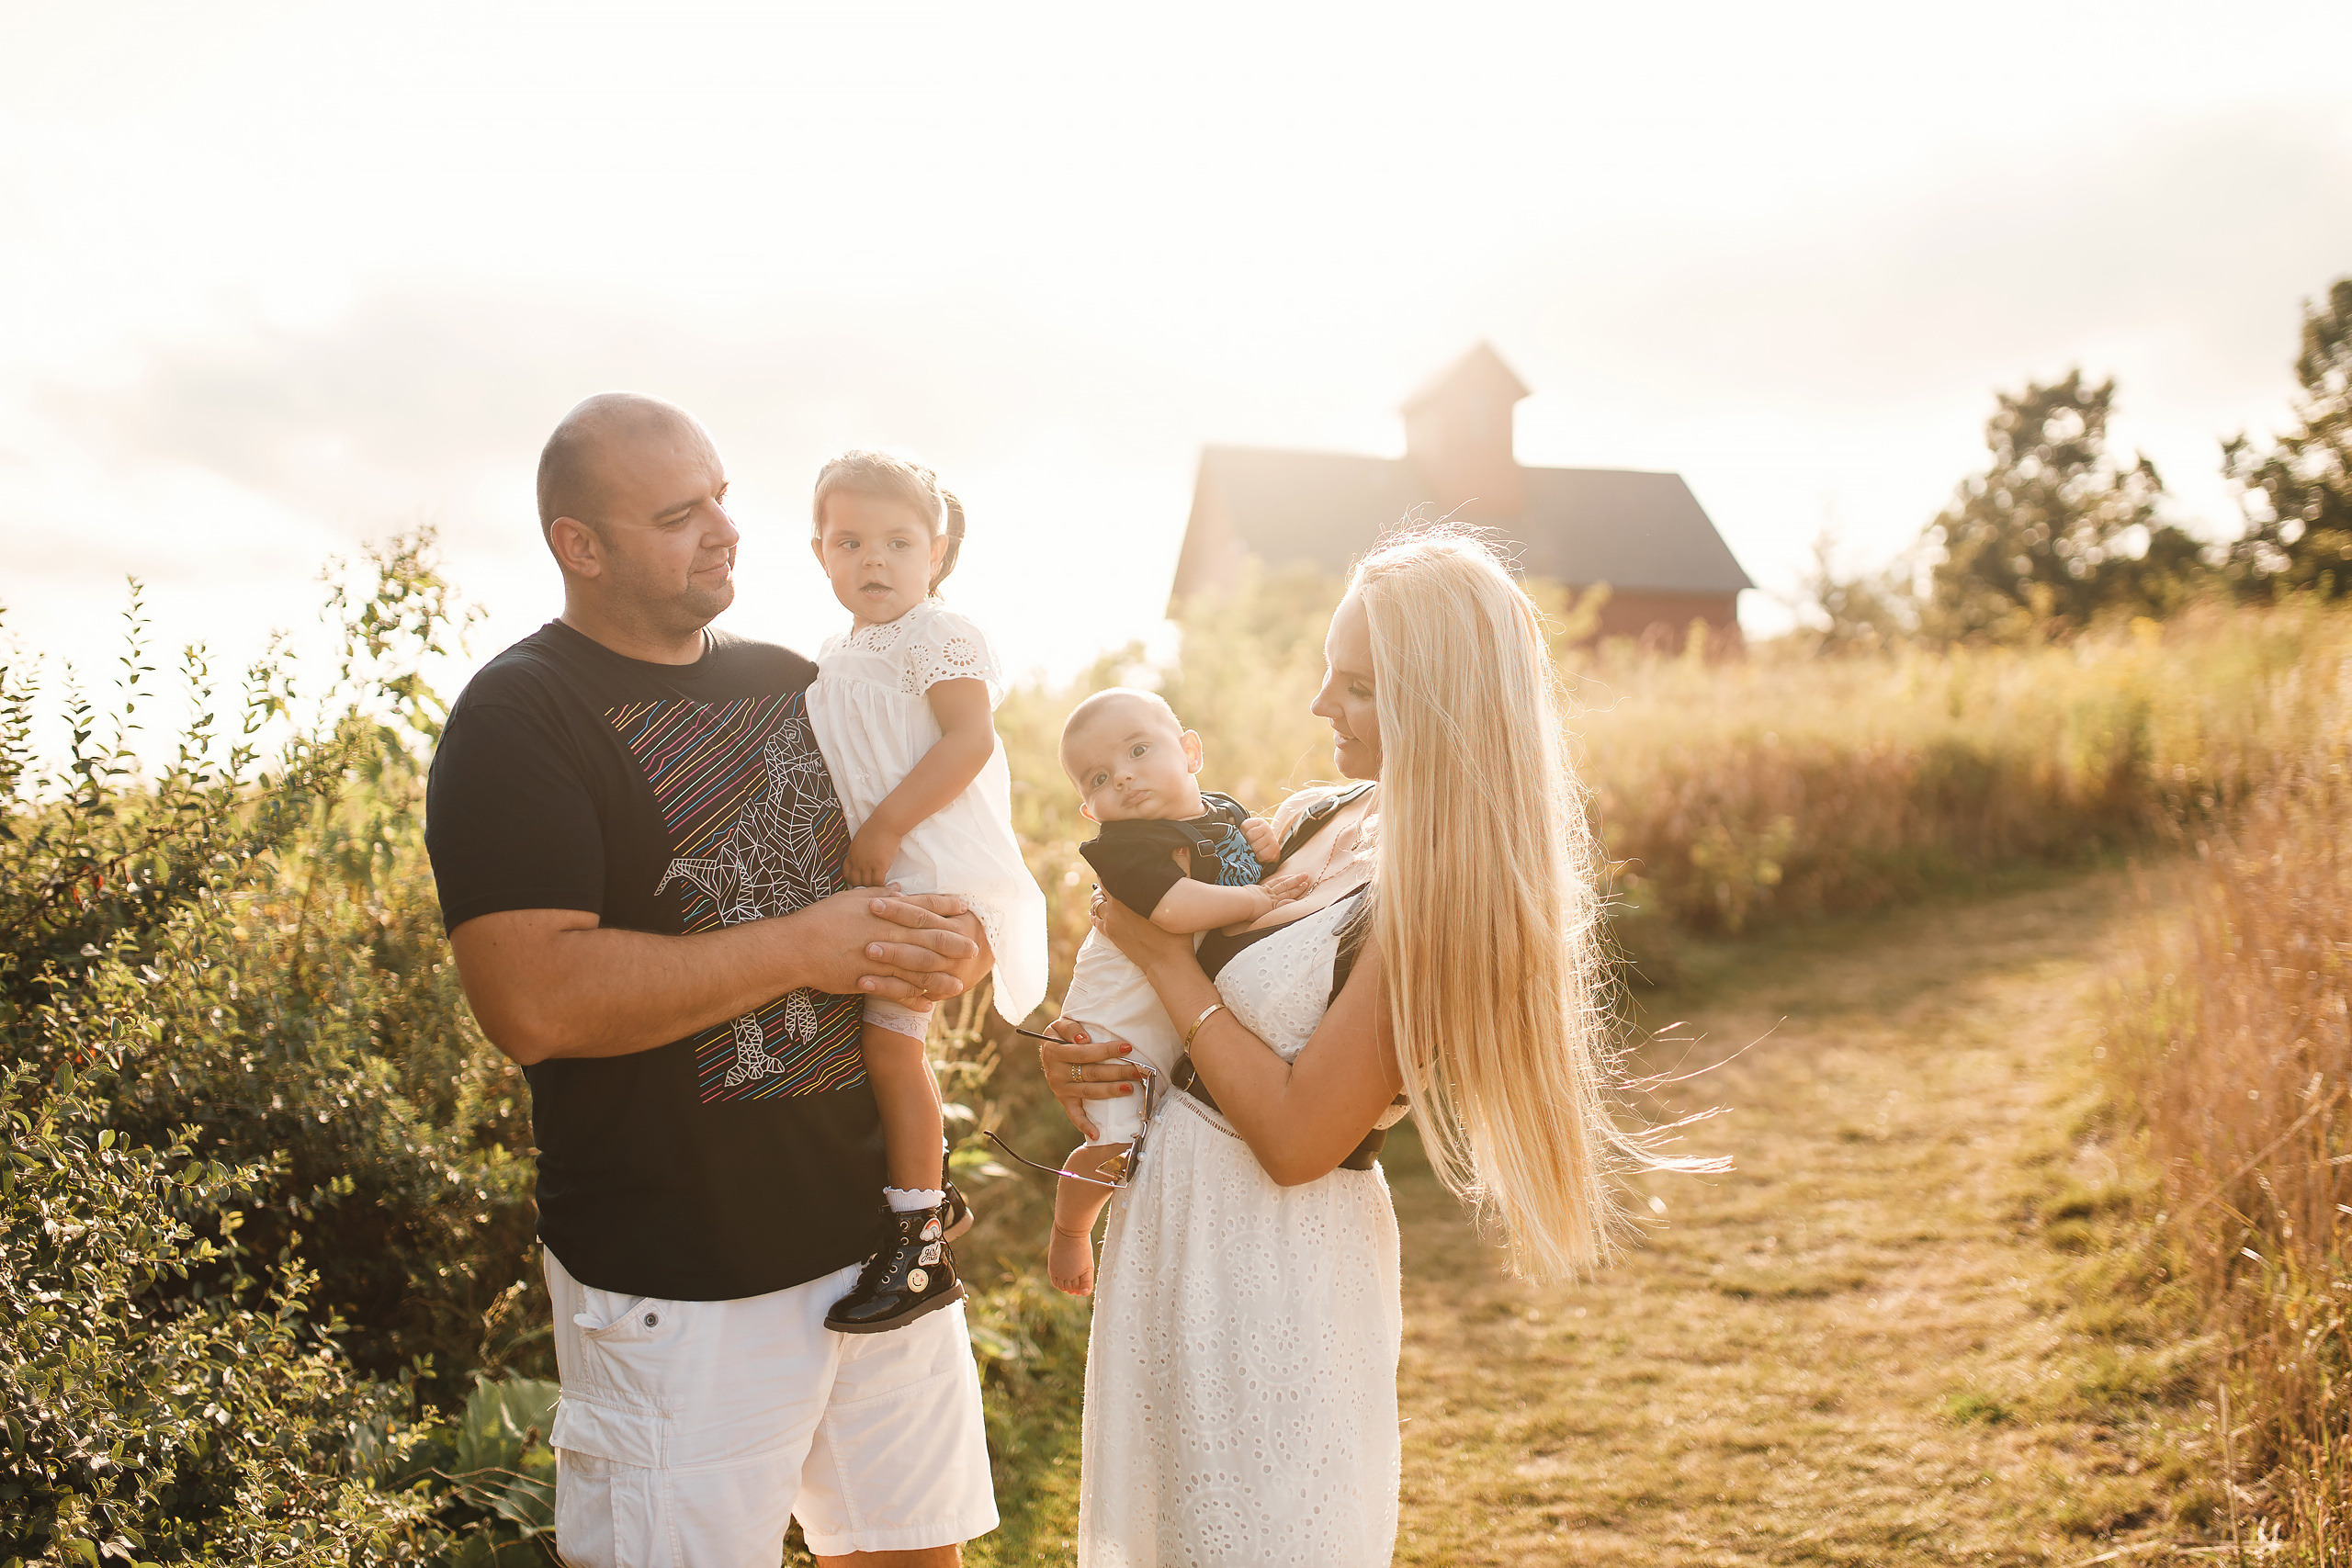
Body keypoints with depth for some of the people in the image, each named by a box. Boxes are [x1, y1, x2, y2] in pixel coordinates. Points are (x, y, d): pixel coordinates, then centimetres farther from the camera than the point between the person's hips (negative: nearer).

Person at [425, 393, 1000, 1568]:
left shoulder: (793, 686, 12)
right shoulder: (519, 720, -10)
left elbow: (927, 856, 22)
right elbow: (533, 1002, -22)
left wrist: (950, 946, -2)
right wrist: (803, 948, -17)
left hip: (878, 1224, 7)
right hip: (681, 1281, -6)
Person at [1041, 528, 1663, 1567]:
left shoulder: (1436, 900, -22)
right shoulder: (1311, 825, 1)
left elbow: (1295, 1136, -23)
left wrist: (1162, 954, -15)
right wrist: (1077, 1052, -6)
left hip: (1279, 1259, -8)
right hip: (1169, 1213, 8)